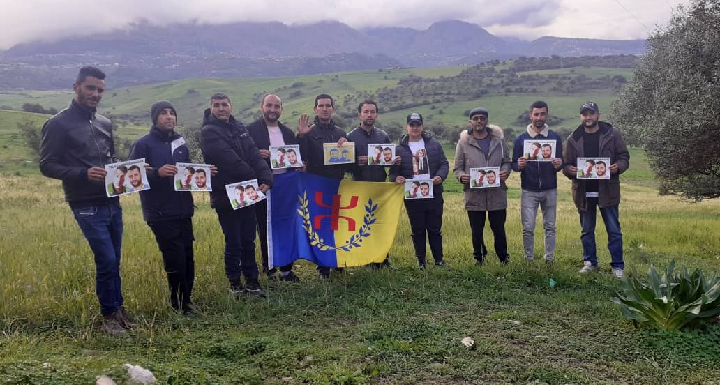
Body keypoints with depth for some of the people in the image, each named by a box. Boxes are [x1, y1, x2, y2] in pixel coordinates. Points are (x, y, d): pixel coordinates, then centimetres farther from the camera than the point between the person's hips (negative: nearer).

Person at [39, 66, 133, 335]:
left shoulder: (105, 123, 13)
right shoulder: (59, 124, -6)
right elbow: (47, 166, -9)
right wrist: (83, 174, -23)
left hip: (113, 203, 6)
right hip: (87, 206, -6)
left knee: (113, 262, 13)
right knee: (107, 261, -7)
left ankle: (117, 308, 27)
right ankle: (109, 315, 10)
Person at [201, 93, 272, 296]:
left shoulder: (239, 127, 10)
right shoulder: (209, 132, -10)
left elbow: (255, 155, 1)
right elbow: (231, 161, -18)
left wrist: (266, 178, -15)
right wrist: (257, 180, -13)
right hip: (226, 196, -6)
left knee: (248, 241, 12)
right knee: (233, 243, 3)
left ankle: (252, 281, 22)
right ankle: (235, 284, 18)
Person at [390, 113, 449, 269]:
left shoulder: (434, 144, 7)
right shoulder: (399, 148, 3)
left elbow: (444, 164, 8)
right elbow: (393, 171, 4)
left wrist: (440, 176, -12)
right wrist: (396, 177, -18)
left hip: (433, 194, 1)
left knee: (435, 229, 7)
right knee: (417, 230, 7)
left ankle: (439, 259, 20)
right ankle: (421, 260, 18)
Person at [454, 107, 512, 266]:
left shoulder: (498, 139, 7)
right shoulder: (463, 142, 2)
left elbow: (507, 161, 12)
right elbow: (458, 168, 5)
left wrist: (506, 171, -10)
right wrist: (461, 176, -16)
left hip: (497, 194, 1)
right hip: (474, 195, 0)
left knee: (499, 229, 8)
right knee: (476, 231, 10)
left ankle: (503, 257, 25)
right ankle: (479, 258, 25)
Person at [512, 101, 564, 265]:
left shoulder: (555, 137, 5)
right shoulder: (521, 139, 3)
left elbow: (561, 163, 8)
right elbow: (513, 164, 4)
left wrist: (559, 165, -16)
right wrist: (519, 166, -19)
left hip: (550, 190, 1)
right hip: (528, 191, -1)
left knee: (550, 226, 8)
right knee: (528, 228, -1)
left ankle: (549, 259, 18)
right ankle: (529, 259, 12)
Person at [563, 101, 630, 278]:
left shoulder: (612, 134, -1)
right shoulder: (573, 139, 5)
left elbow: (624, 156, 2)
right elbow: (566, 164, 7)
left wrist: (617, 167, -19)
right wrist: (570, 170, -16)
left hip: (607, 191, -2)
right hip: (584, 192, 2)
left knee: (614, 229, 3)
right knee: (587, 230, 12)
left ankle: (617, 265, 11)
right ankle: (589, 262, 25)